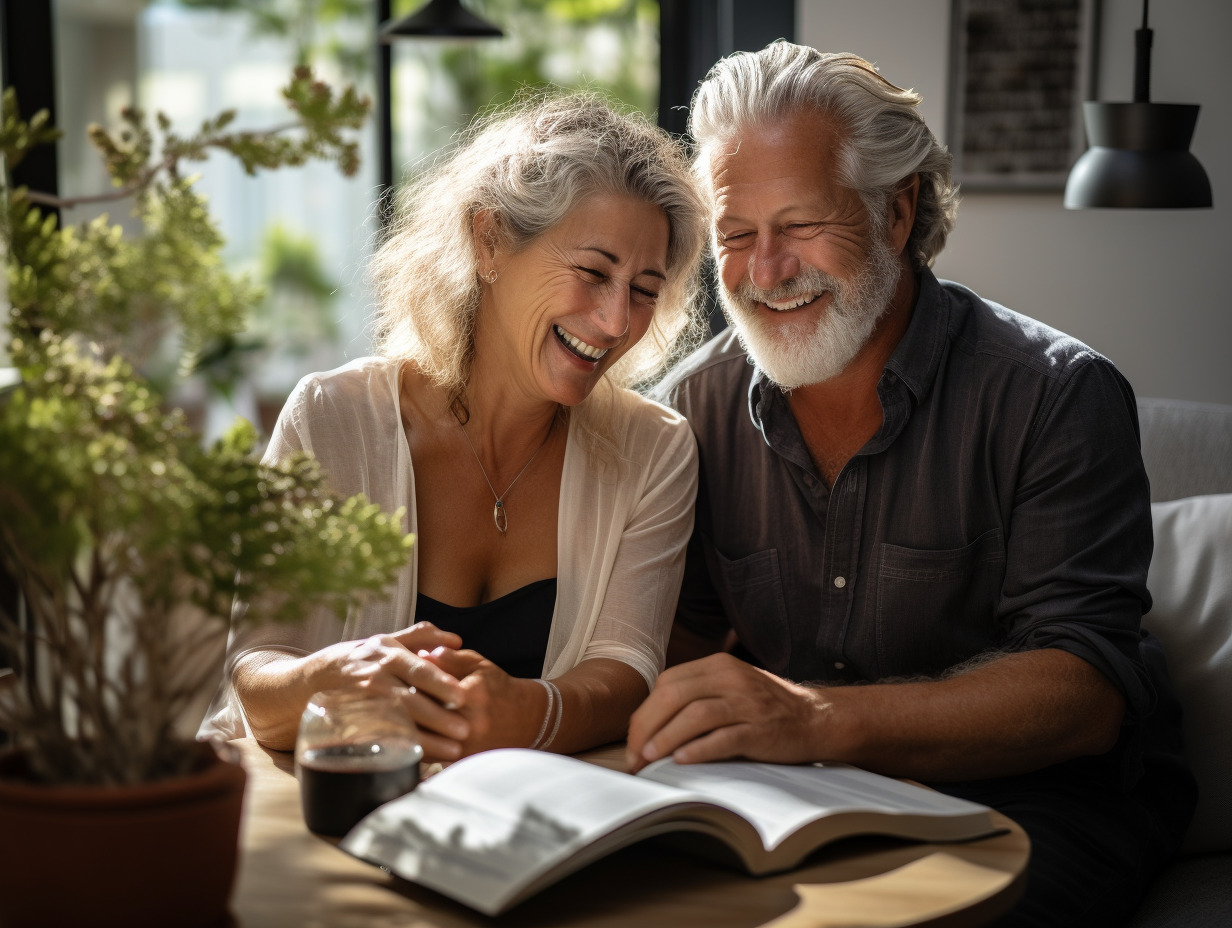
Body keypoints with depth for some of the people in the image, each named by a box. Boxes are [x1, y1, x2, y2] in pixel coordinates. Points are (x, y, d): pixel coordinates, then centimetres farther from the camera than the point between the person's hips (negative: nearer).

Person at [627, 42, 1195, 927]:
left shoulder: (1056, 396, -13)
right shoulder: (698, 402, 2)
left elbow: (1085, 694, -22)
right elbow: (687, 626, 11)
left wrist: (820, 719, -38)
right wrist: (680, 719, -15)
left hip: (1035, 796, -3)